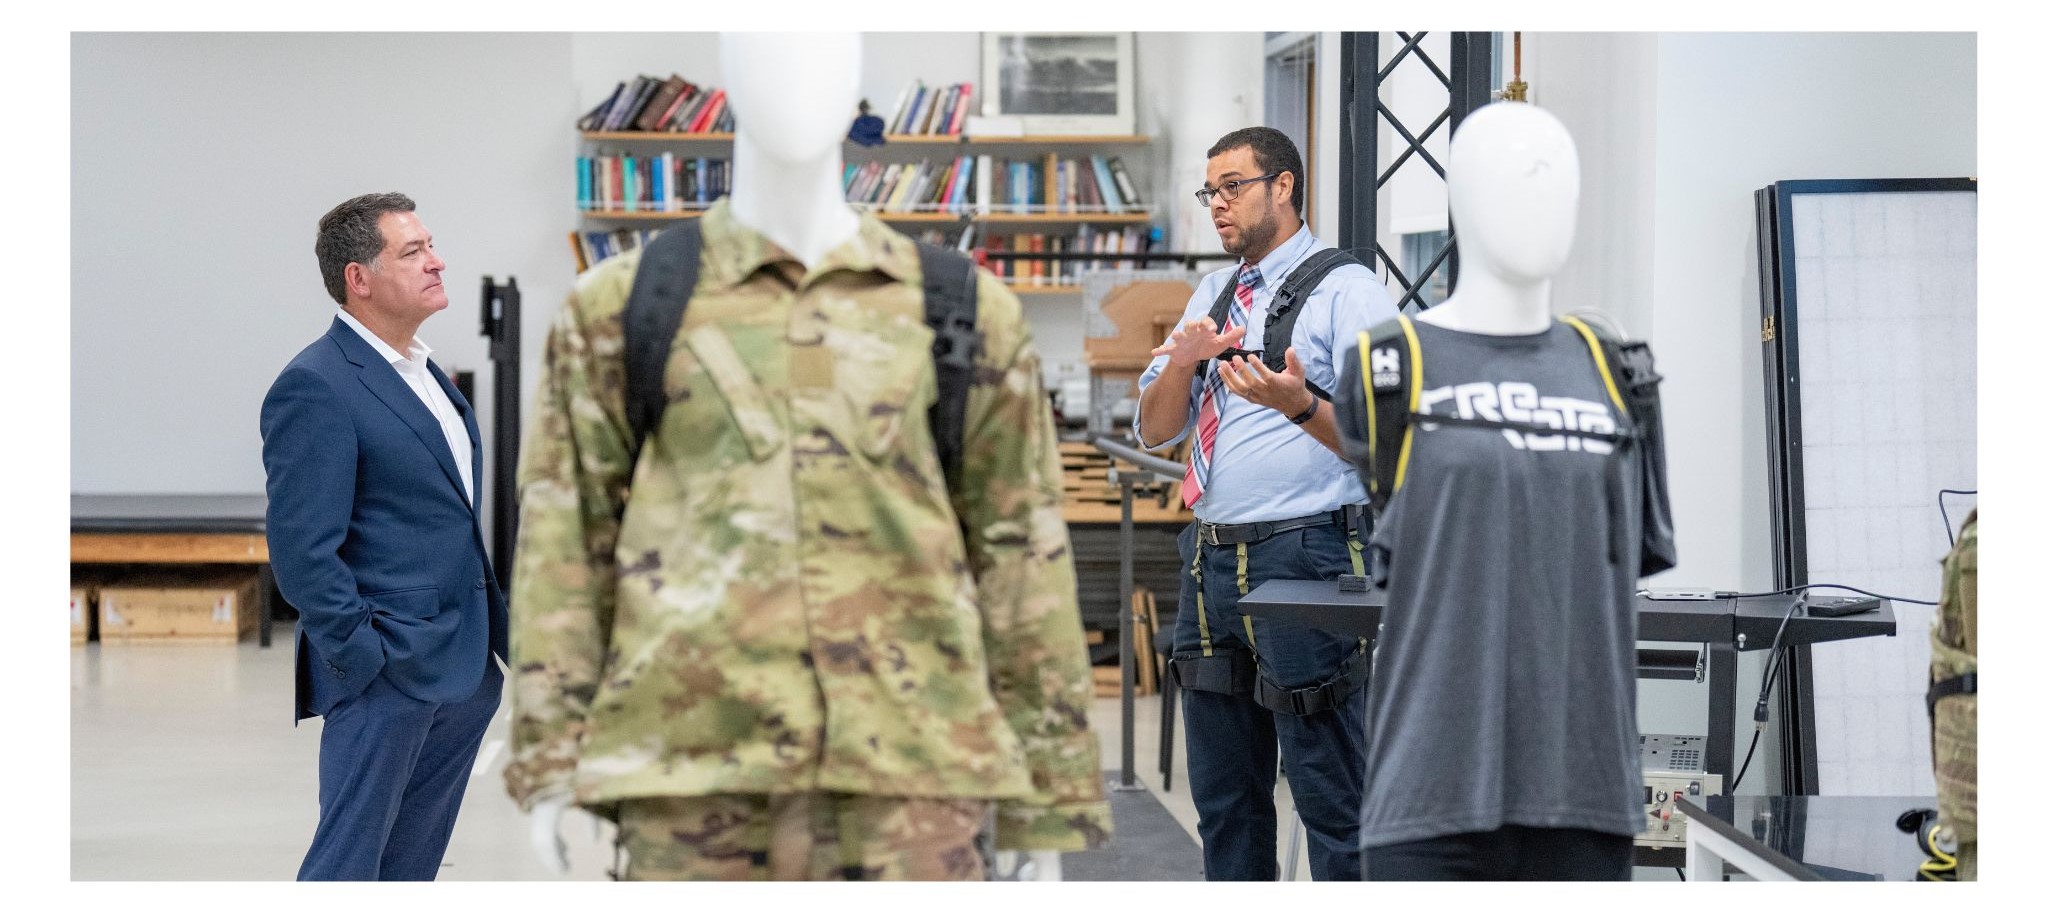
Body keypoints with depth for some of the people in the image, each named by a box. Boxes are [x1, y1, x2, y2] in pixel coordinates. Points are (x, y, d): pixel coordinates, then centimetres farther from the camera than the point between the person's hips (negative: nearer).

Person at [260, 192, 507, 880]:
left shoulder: (425, 373, 15)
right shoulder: (315, 387, -15)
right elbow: (303, 551, -19)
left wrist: (490, 645, 16)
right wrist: (368, 662, -18)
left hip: (464, 670, 9)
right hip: (388, 677, -9)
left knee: (414, 862, 16)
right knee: (348, 867, -3)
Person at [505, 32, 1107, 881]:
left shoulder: (966, 314, 10)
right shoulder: (621, 309, 9)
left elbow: (1024, 559, 10)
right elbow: (565, 539, 6)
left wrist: (1046, 796, 8)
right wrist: (550, 759, -1)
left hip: (906, 766, 0)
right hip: (694, 748, 0)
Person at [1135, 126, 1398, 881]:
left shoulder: (1346, 291, -5)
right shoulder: (1213, 295, 18)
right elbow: (1153, 431, 15)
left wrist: (1298, 405, -31)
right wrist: (1182, 361, -4)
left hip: (1305, 559, -8)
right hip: (1210, 558, 8)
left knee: (1332, 800, -6)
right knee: (1224, 799, 15)